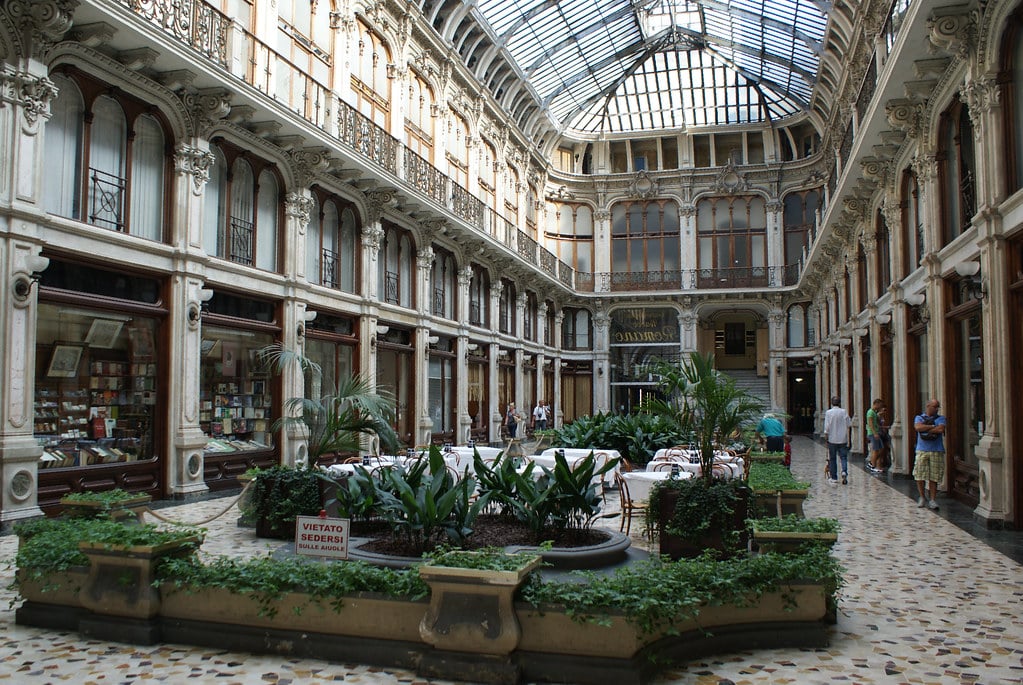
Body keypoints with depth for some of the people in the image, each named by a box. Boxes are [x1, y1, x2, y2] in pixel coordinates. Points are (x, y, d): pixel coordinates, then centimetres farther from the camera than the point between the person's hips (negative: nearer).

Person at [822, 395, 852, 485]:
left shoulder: (828, 412, -7)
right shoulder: (844, 412, -3)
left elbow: (827, 425, -9)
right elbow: (849, 424, 1)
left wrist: (826, 434, 1)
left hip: (832, 439, -1)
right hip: (843, 438, 1)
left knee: (832, 458, 7)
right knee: (844, 457, 6)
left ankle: (833, 477, 10)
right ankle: (844, 472, -18)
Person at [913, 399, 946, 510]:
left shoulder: (940, 418, 9)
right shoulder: (919, 417, 10)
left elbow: (941, 429, -10)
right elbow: (918, 427, -11)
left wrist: (926, 429, -5)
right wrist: (933, 427, -9)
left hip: (936, 451, 0)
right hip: (922, 451, 0)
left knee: (934, 477, 0)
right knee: (919, 476, -1)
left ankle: (933, 499, 9)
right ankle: (922, 498, 15)